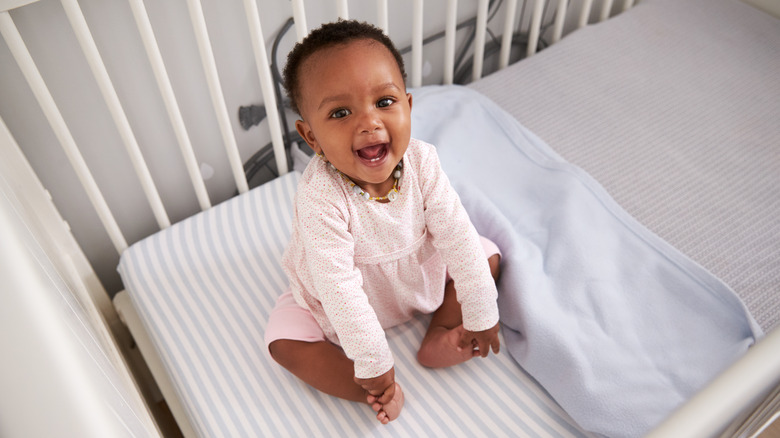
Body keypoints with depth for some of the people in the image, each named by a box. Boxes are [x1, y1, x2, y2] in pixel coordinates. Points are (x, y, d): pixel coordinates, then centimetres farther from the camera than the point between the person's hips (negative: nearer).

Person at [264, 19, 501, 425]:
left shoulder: (420, 160, -27)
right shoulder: (320, 198, -39)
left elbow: (456, 233, -20)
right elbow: (340, 289, -35)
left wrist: (481, 315, -15)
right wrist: (373, 364, -29)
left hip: (423, 269, 3)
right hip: (334, 300, -3)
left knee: (488, 256, -2)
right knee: (284, 340, -18)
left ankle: (439, 334, -3)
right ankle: (377, 393, -12)